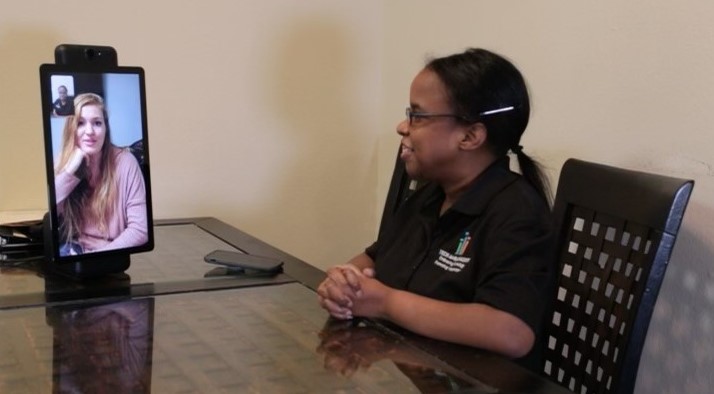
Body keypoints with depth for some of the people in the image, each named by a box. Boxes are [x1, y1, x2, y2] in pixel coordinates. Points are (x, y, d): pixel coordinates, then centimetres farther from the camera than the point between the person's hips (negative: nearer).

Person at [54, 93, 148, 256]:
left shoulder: (125, 161, -8)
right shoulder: (64, 163, 3)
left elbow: (140, 229, -11)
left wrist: (100, 255, -20)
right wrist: (70, 170, -15)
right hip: (74, 250, 3)